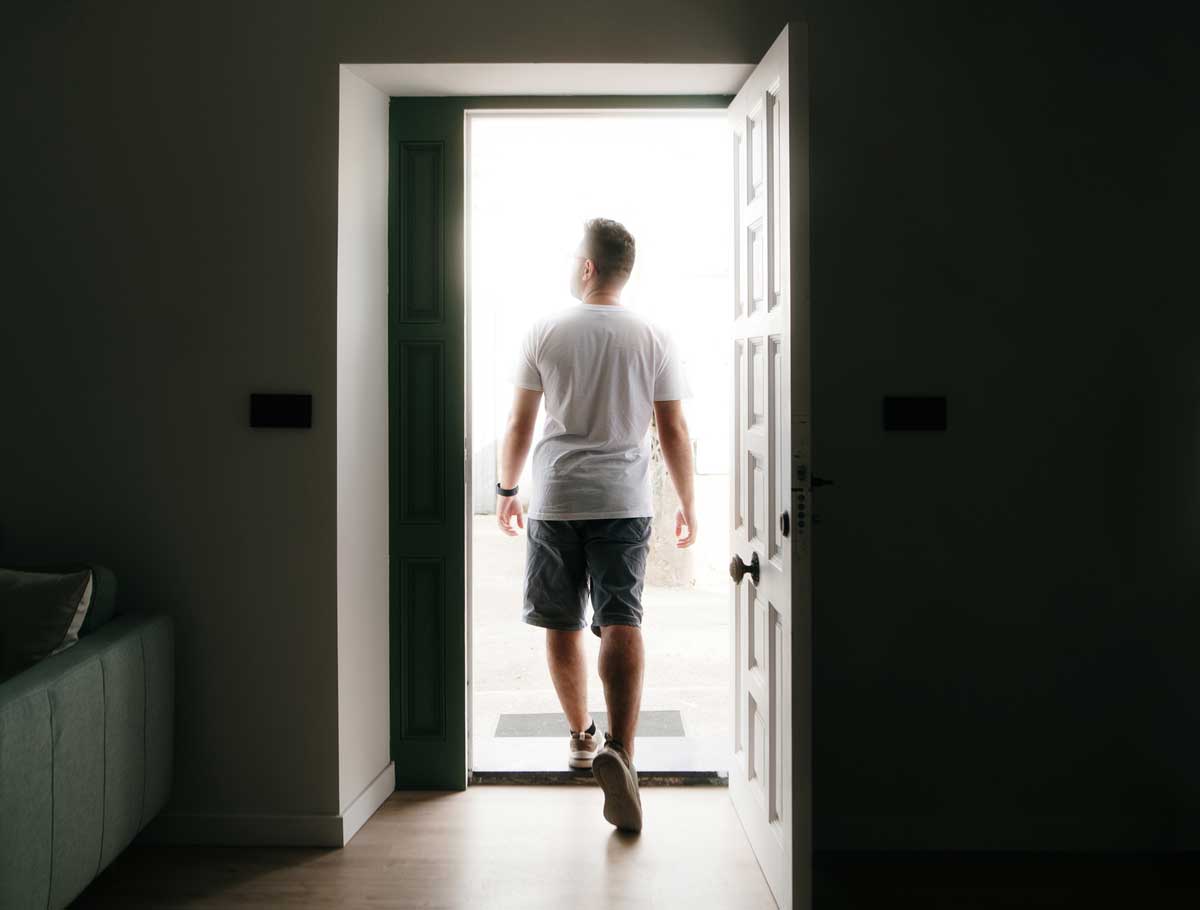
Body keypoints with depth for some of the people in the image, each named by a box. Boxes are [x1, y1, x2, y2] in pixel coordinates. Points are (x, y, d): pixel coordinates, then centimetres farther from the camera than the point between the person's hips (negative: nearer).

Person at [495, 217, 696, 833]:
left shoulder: (544, 331, 1)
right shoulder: (654, 338, 2)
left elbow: (519, 424, 3)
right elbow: (673, 431, 2)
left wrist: (506, 489, 16)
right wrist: (687, 504, 12)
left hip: (555, 499, 0)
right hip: (625, 501, 0)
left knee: (563, 624, 14)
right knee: (622, 622, -6)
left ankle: (581, 735, 28)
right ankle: (618, 751, -21)